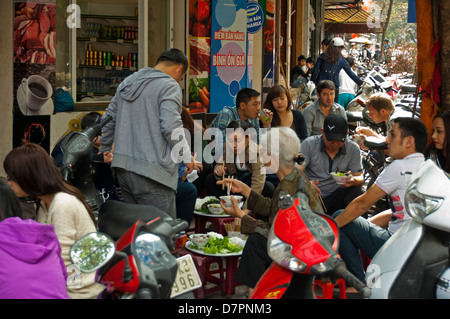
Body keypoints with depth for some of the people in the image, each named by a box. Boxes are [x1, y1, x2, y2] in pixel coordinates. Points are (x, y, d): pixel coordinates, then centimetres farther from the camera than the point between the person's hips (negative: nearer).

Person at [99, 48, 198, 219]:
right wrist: (187, 157, -3)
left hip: (122, 167, 8)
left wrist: (105, 149, 36)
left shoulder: (127, 82, 19)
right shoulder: (170, 86, -6)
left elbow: (108, 120, 25)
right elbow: (171, 127, -16)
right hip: (150, 171, -8)